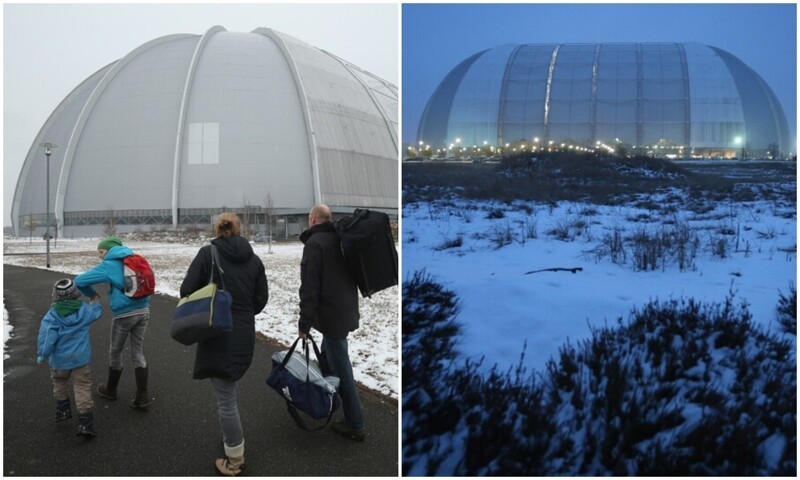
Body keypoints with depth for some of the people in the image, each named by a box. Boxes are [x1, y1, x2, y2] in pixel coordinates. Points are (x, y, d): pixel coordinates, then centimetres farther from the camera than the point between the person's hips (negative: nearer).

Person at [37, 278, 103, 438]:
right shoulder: (84, 309, -4)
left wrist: (42, 355, -4)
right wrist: (95, 304, 41)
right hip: (81, 358, 1)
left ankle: (63, 410, 37)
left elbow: (47, 338, -18)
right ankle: (85, 423, -5)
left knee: (60, 384, 27)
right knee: (83, 388, 1)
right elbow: (96, 312, 19)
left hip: (59, 360, 0)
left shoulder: (52, 315, -13)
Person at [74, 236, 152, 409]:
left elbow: (79, 280, -8)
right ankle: (142, 396, 7)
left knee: (115, 352, 16)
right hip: (143, 311, 5)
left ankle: (110, 390, 35)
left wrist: (91, 293, 10)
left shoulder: (109, 265, -6)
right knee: (137, 352, 12)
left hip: (124, 314, -5)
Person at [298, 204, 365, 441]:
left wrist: (305, 322, -13)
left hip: (331, 315, -9)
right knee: (327, 358, 26)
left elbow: (309, 288, -19)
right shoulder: (341, 239, 10)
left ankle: (355, 426, 4)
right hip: (346, 311, 9)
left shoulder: (314, 243, -15)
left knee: (341, 370, -3)